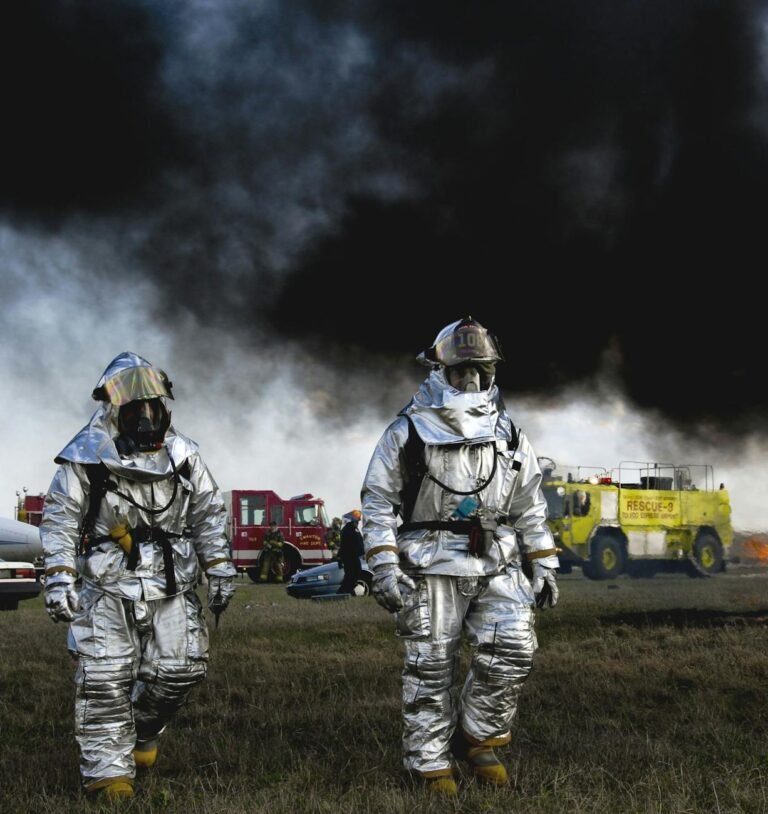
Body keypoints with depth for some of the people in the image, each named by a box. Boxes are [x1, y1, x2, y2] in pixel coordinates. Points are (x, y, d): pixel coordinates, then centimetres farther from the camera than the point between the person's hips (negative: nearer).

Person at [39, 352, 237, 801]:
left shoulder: (183, 455, 4)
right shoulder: (86, 459, -7)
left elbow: (209, 515, 11)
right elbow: (60, 521, -4)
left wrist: (220, 572, 8)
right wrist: (59, 578, -12)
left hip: (171, 587, 3)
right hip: (107, 587, -3)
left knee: (178, 671, 4)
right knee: (105, 681, -5)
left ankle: (143, 731, 32)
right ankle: (108, 770, 3)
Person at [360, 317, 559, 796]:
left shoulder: (508, 436, 9)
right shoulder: (408, 433, -4)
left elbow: (530, 508, 15)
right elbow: (378, 504, -2)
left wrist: (544, 567, 11)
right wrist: (384, 569, -9)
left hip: (497, 565, 4)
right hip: (431, 567, -3)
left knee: (513, 651, -8)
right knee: (431, 668, 1)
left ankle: (477, 738, 13)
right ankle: (431, 762, 15)